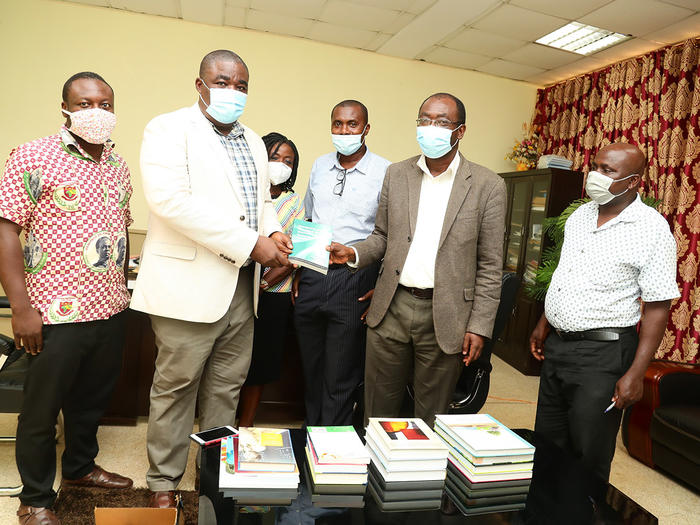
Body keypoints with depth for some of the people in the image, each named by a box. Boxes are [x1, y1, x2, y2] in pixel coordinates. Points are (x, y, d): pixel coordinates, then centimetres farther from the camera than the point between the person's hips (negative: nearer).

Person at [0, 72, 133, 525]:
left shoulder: (118, 165, 10)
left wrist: (123, 290, 14)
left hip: (110, 310, 6)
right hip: (57, 314, -5)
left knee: (93, 399, 21)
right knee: (42, 411, 10)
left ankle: (80, 467, 44)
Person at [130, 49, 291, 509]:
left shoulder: (253, 141, 18)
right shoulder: (169, 129, -3)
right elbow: (170, 199, -18)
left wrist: (273, 232, 0)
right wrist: (250, 243, -20)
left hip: (243, 285, 6)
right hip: (190, 282, -6)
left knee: (228, 385, 14)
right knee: (177, 385, 6)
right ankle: (164, 481, 25)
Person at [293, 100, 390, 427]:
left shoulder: (385, 172, -5)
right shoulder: (320, 166, 11)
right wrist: (298, 271, 13)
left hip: (354, 281, -5)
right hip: (311, 278, 5)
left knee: (340, 378, 4)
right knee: (311, 369, 17)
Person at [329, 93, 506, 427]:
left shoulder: (488, 186, -2)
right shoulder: (396, 174, 8)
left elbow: (490, 265, -2)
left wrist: (479, 325, -6)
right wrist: (354, 253, -7)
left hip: (444, 317, -2)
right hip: (391, 308, 3)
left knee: (431, 417, 13)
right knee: (378, 412, 14)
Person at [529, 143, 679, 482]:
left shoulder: (652, 230, -13)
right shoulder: (580, 215, 8)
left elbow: (658, 308, -14)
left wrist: (635, 374, -17)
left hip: (603, 353, -7)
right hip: (556, 344, 7)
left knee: (587, 457, 6)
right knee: (546, 446, 18)